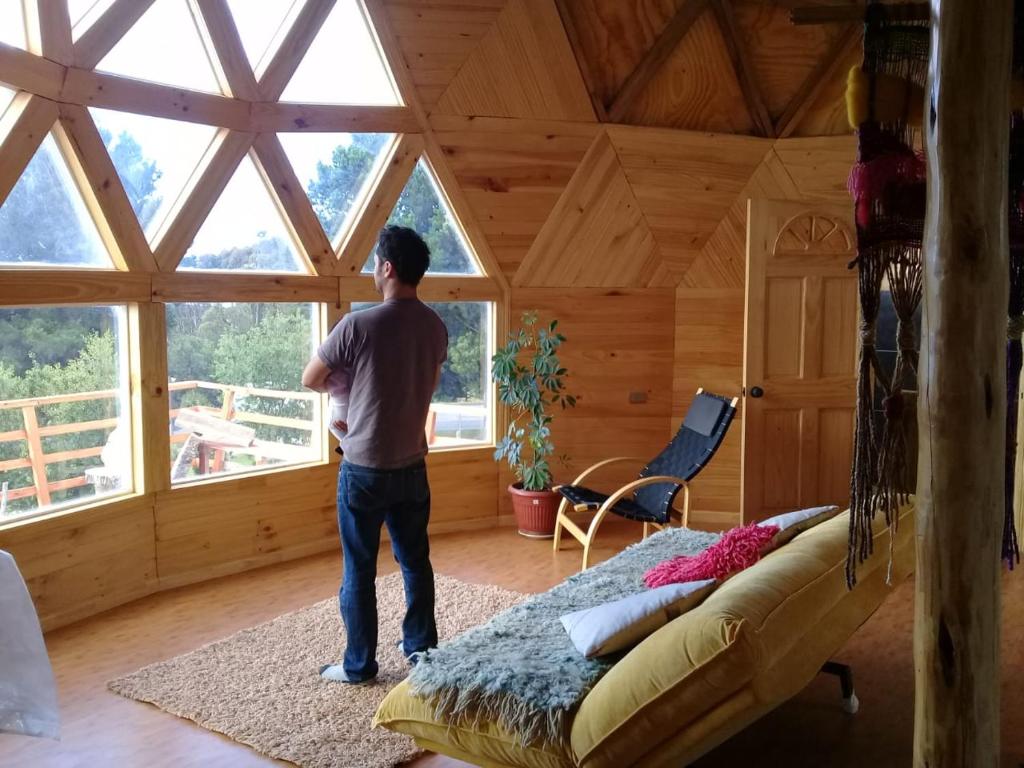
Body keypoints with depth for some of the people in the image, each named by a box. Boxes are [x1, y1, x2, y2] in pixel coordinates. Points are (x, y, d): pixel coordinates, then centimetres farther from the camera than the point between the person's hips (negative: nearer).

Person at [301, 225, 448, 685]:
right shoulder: (435, 327, 0)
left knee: (359, 570, 7)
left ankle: (359, 665, 19)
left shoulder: (359, 325, -19)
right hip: (412, 465, 6)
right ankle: (423, 646, 32)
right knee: (415, 560, 18)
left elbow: (310, 380, -5)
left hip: (365, 469, -6)